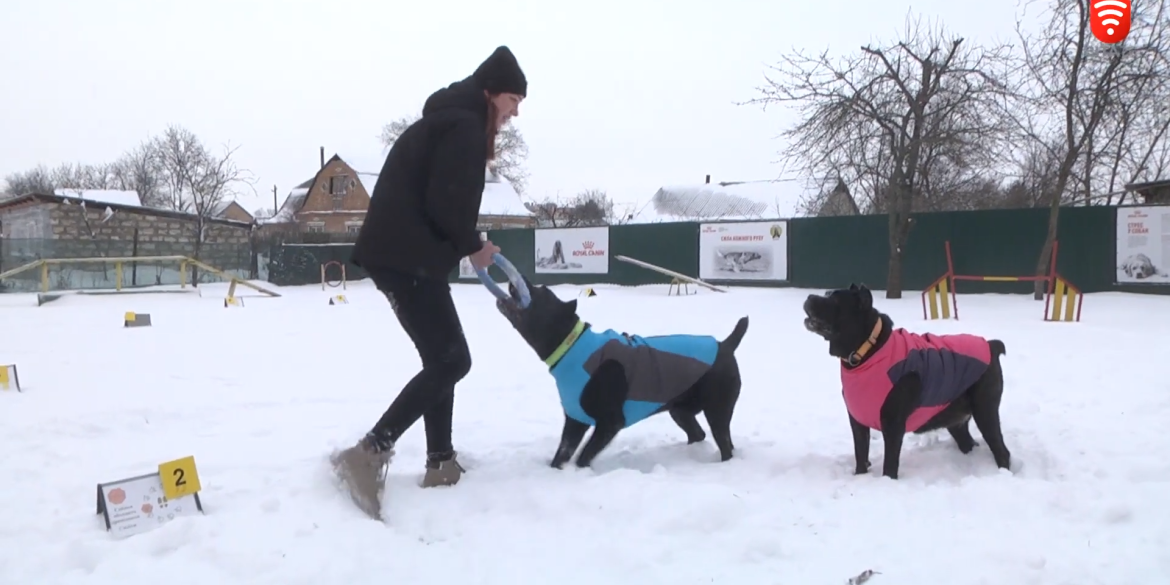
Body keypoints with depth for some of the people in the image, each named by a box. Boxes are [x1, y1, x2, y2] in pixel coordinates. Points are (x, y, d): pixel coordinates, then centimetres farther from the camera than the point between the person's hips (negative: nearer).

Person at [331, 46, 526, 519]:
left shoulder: (447, 121, 24)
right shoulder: (464, 126, -9)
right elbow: (445, 203, -19)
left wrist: (462, 245, 12)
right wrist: (473, 246, -4)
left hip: (398, 252, 11)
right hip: (408, 258, -11)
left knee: (441, 359, 14)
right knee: (452, 360, -11)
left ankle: (441, 464, 17)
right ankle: (368, 454, -16)